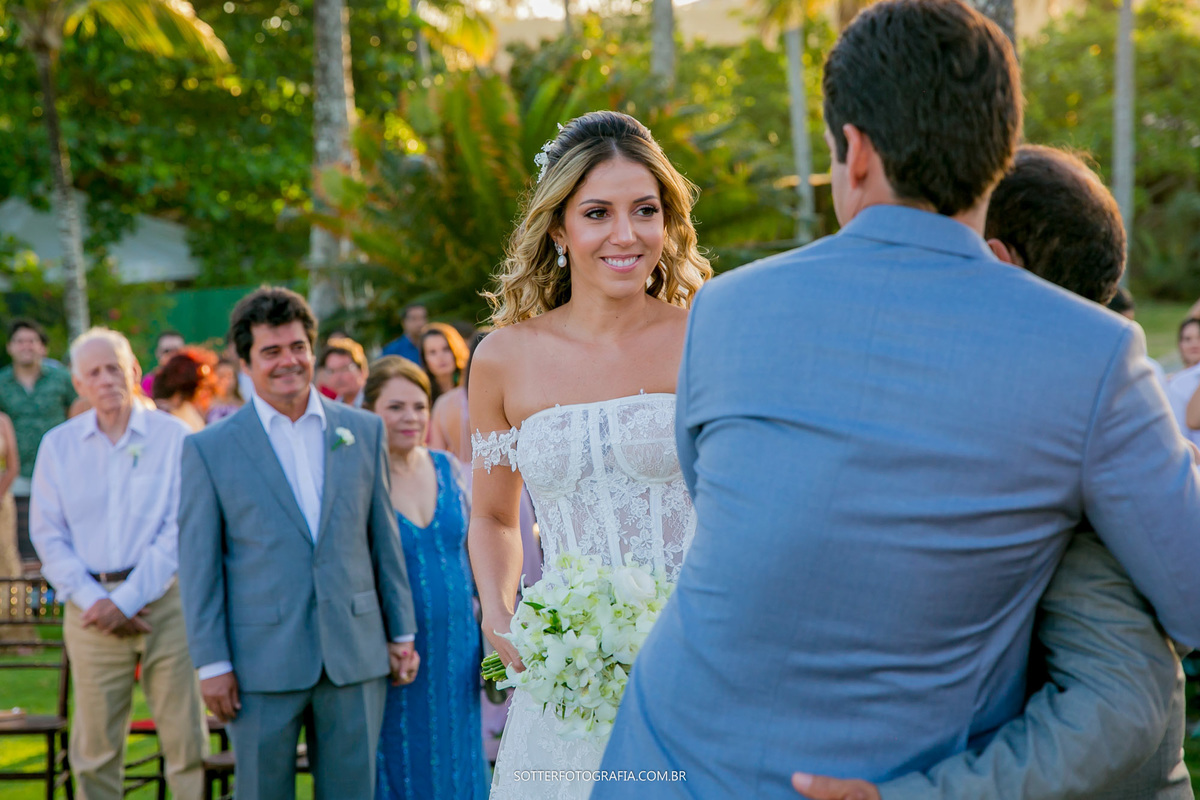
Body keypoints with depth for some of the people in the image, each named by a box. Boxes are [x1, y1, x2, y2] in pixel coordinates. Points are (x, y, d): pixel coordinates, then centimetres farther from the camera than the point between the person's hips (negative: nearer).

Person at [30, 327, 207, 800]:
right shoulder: (58, 446, 8)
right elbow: (47, 535, 6)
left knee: (186, 737, -1)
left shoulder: (174, 437, 0)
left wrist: (126, 600, -10)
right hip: (92, 610, 2)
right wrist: (93, 600, -7)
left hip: (164, 599, -2)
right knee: (94, 745, 3)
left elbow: (180, 530, -5)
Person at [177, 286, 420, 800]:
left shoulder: (364, 431, 7)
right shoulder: (209, 449, -1)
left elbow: (385, 539, 11)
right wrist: (211, 663, -6)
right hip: (263, 664, -2)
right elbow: (199, 565, -2)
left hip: (355, 657, 2)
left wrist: (402, 633, 9)